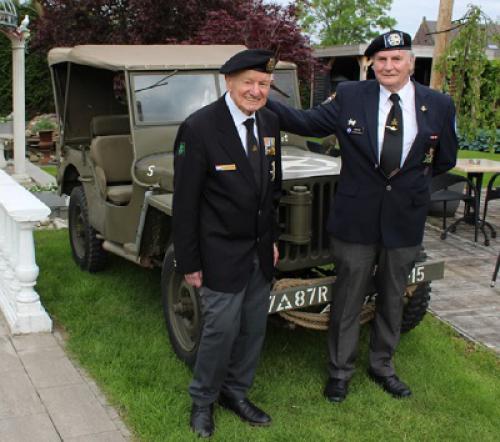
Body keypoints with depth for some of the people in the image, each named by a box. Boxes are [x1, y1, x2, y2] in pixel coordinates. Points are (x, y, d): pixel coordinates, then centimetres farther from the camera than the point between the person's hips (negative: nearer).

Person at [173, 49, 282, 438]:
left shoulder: (270, 122, 4)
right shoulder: (199, 127, -16)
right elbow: (185, 202, -13)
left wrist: (272, 238, 14)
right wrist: (189, 262, -12)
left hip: (260, 251, 6)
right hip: (221, 252, -6)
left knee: (254, 329, 13)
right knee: (222, 329, 0)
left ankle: (235, 392, 33)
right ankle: (202, 400, 23)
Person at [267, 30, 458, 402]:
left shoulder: (439, 106, -2)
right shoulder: (350, 96, -5)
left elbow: (445, 160, 10)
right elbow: (307, 122, -1)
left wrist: (410, 178, 7)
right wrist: (263, 103, -11)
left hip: (405, 219, 2)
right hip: (356, 218, -2)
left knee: (392, 299, 18)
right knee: (348, 300, 9)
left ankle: (382, 366, 37)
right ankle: (340, 371, 27)